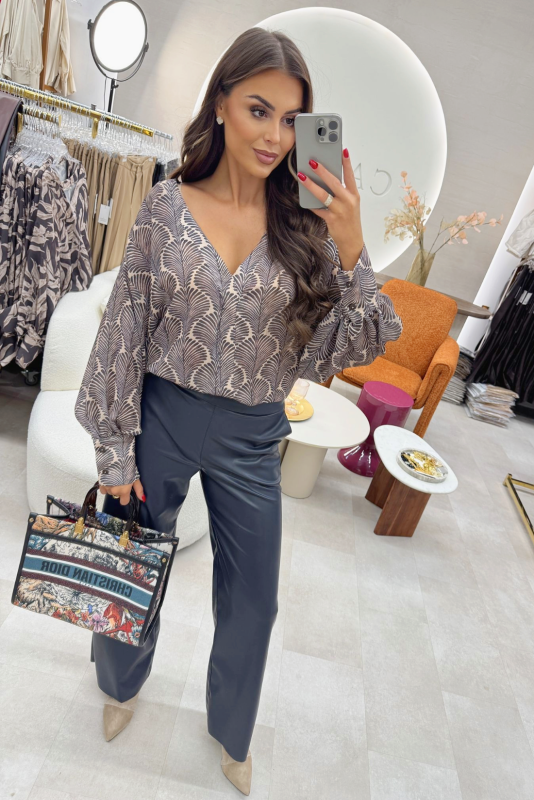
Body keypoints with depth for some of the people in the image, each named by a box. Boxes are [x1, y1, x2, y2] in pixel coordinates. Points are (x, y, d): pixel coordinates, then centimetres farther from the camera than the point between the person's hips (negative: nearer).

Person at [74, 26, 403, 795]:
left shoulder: (308, 225, -3)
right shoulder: (168, 205, -5)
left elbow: (343, 349, -7)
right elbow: (125, 331, -3)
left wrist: (350, 248, -20)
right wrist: (115, 450, -2)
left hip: (253, 438, 1)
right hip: (162, 418, 0)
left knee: (251, 601, 17)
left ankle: (233, 729, 52)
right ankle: (122, 681, 59)